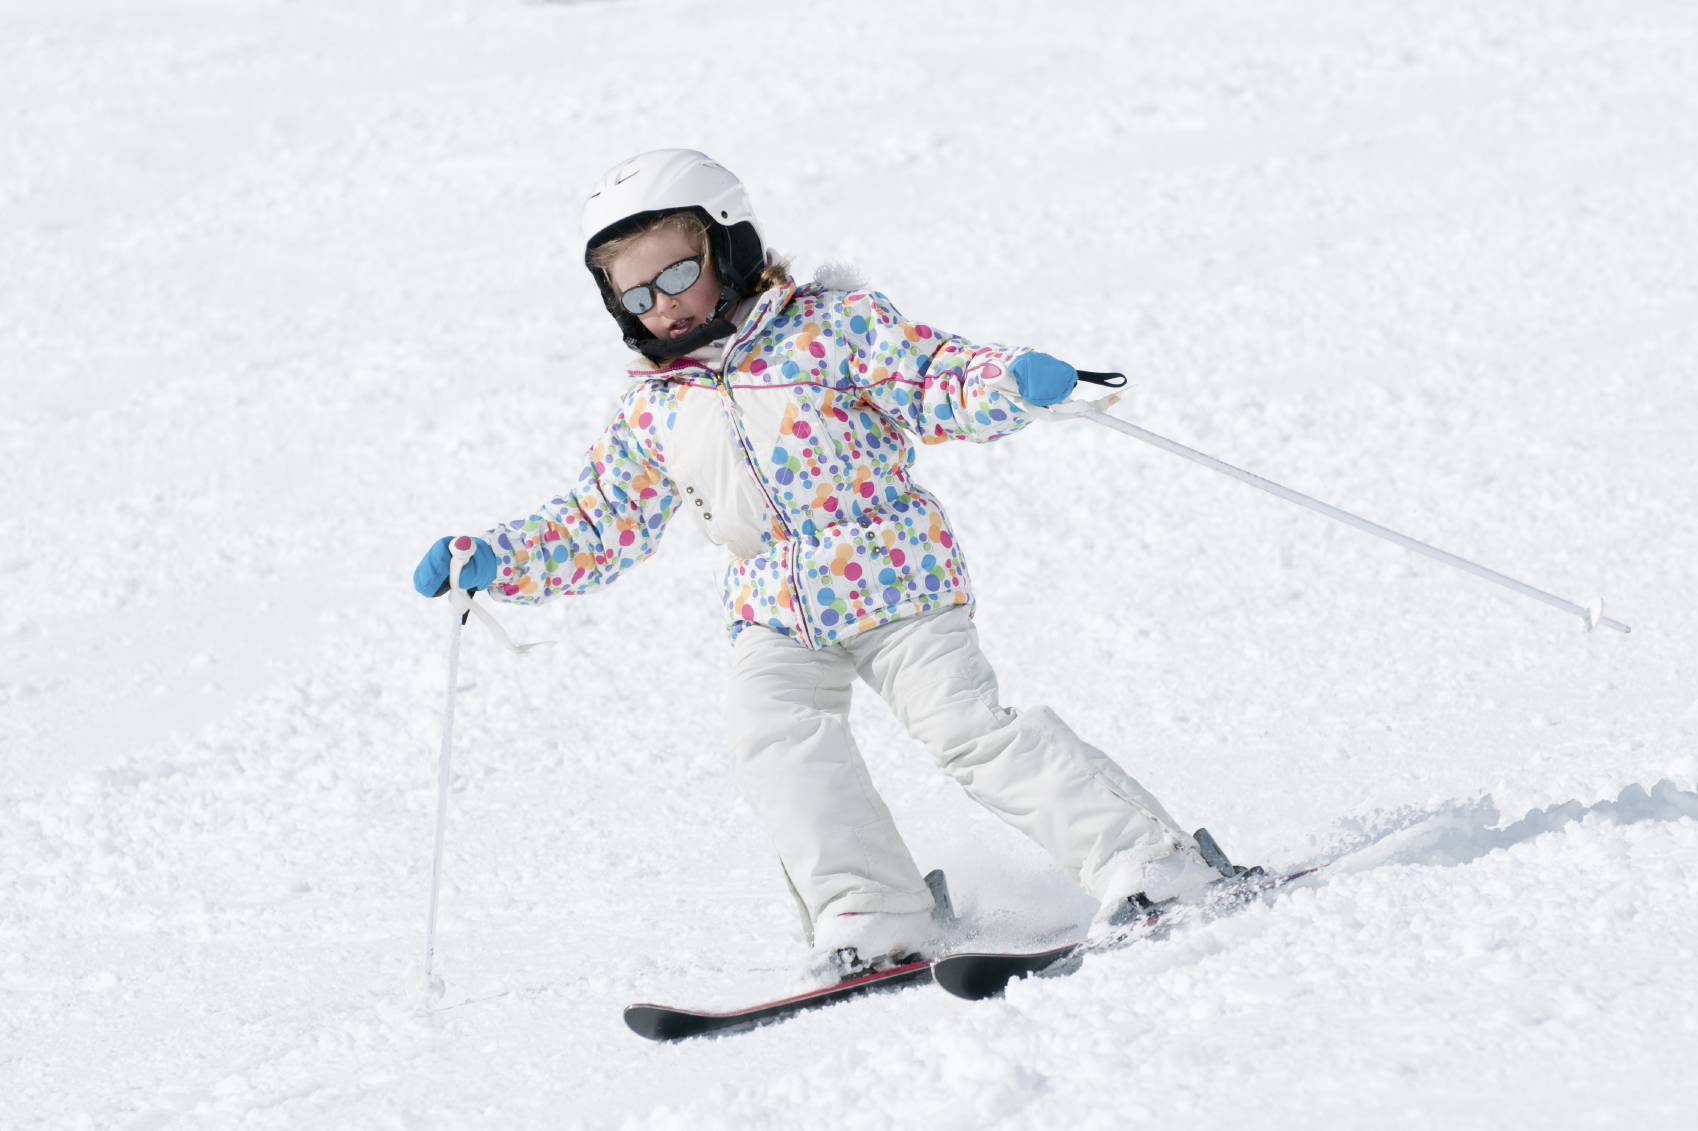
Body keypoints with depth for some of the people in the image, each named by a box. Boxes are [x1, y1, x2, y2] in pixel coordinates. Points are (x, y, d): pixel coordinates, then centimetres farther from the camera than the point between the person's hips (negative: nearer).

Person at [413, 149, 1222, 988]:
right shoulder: (654, 410, 10)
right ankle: (869, 917, -25)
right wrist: (494, 563, 6)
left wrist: (1014, 383, -29)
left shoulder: (830, 327, -3)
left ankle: (1144, 858, -8)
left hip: (891, 580, -4)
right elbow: (597, 527, 18)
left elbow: (941, 386, -8)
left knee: (965, 725, -16)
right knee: (775, 737, -23)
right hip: (775, 618, 4)